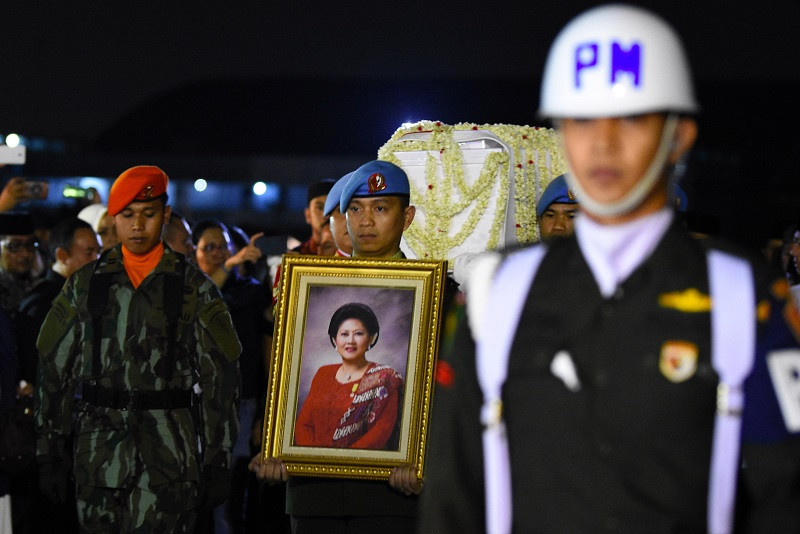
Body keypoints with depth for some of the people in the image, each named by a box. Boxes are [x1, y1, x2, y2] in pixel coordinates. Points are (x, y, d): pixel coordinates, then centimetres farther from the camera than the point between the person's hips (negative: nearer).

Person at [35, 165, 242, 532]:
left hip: (170, 452, -2)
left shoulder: (194, 289, 5)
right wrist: (48, 453, 5)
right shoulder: (85, 285, 10)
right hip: (99, 454, 2)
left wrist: (217, 461, 1)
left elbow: (220, 377, 5)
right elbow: (53, 368, 10)